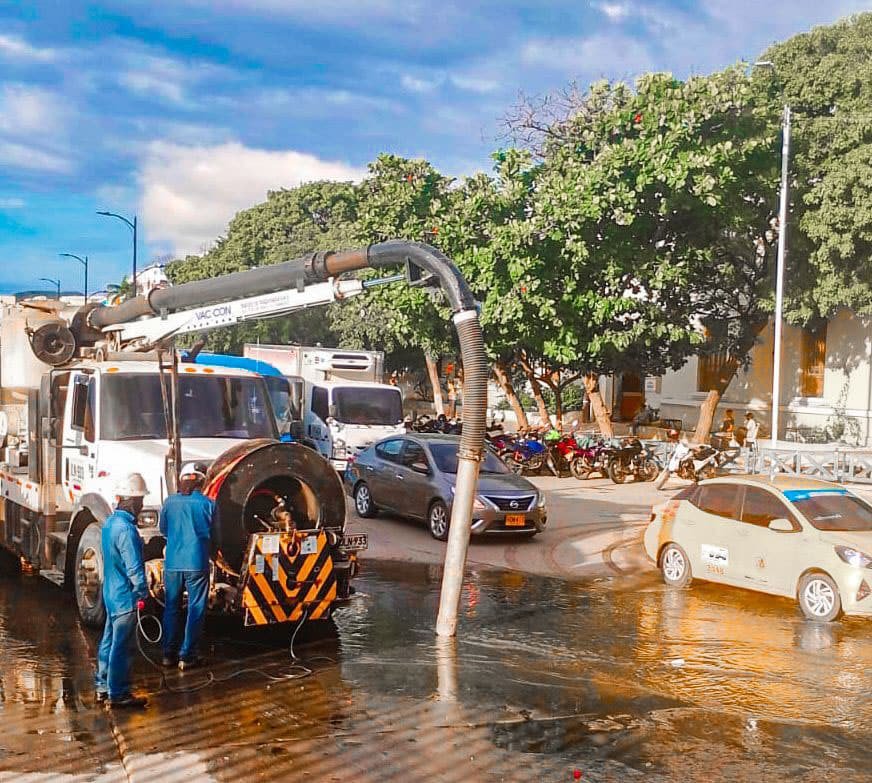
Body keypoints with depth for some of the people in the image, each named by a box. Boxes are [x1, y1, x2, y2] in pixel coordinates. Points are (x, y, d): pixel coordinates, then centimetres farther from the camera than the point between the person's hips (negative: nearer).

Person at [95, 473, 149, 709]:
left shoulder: (110, 522, 7)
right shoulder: (126, 529, -23)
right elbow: (134, 567, -23)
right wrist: (142, 593, -14)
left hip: (111, 593, 10)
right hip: (126, 597, -10)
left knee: (109, 641, 17)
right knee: (121, 646, -1)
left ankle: (103, 687, 28)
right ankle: (118, 694, 6)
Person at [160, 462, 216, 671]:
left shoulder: (170, 502, -1)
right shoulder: (207, 504, -7)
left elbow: (163, 529, 12)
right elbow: (213, 534, 4)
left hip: (172, 562, 3)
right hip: (197, 563, -3)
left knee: (171, 608, 14)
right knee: (196, 610, 5)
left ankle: (169, 654, 17)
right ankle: (187, 656, 5)